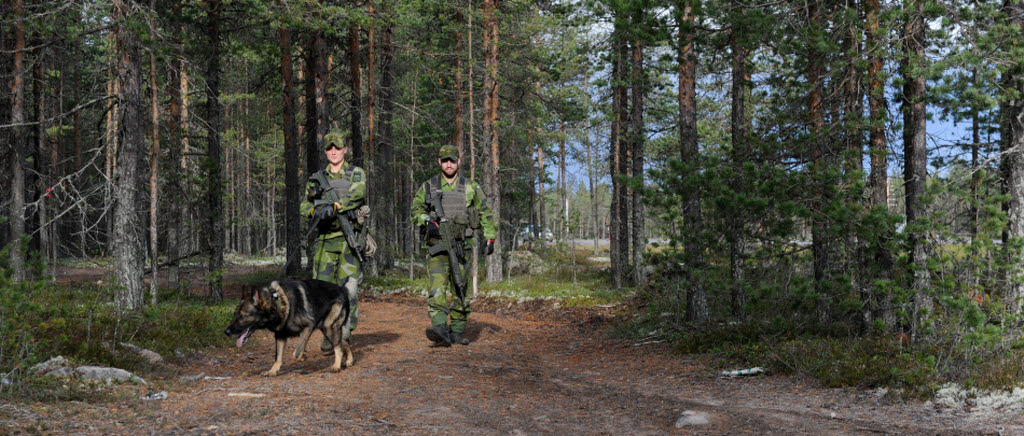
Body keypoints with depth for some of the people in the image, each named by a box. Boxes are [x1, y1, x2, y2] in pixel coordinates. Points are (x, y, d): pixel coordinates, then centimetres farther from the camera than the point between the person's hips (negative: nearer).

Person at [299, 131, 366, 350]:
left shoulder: (356, 174, 7)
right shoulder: (317, 178, 16)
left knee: (348, 288, -8)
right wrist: (315, 211, -14)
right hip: (325, 239, 3)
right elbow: (304, 205, 10)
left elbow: (357, 195, -12)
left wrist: (334, 206, -27)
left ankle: (346, 332, 1)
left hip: (350, 237, -2)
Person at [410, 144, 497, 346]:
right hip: (437, 244, -1)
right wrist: (428, 221, -15)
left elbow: (486, 213, 16)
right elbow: (416, 209, 5)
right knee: (438, 284, -18)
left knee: (458, 288, 3)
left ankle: (458, 331, 11)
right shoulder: (428, 187, 10)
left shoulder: (470, 188, 11)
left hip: (461, 245, 1)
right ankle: (440, 328, -29)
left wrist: (490, 238, 8)